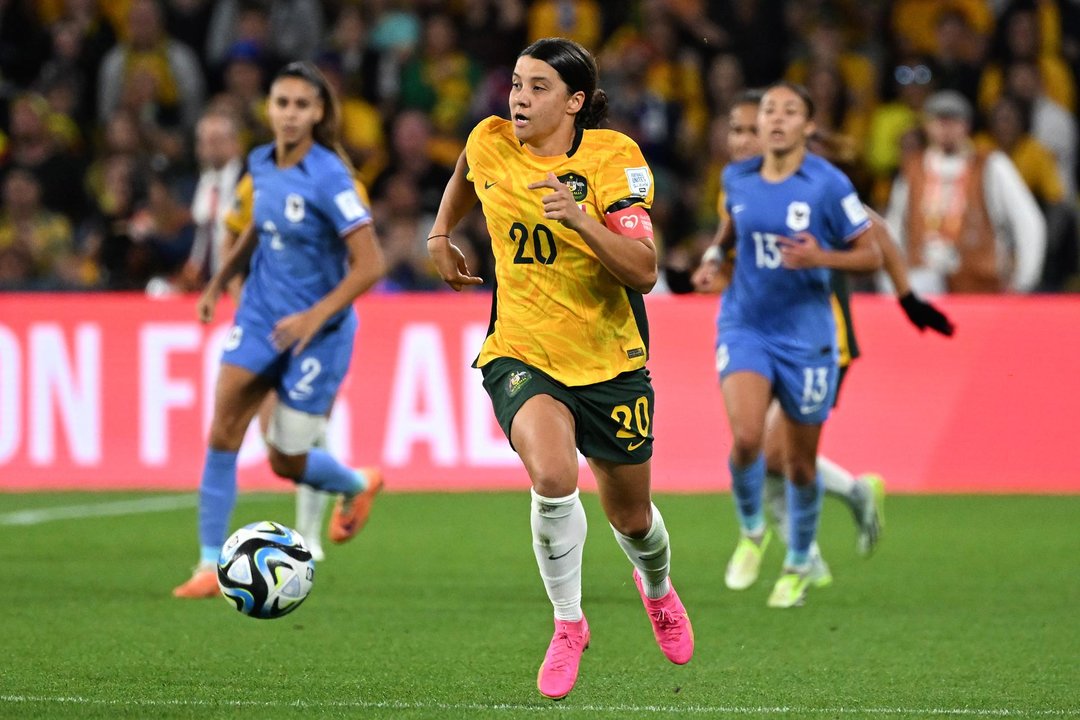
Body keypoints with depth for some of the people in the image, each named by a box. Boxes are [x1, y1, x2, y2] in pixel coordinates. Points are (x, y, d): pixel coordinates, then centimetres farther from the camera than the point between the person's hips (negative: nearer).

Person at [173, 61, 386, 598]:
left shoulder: (328, 179, -20)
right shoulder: (261, 164, 1)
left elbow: (369, 263, -22)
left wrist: (316, 316, -29)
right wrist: (220, 280, 14)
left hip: (317, 332, -5)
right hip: (259, 316, 5)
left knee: (286, 461, 3)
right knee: (222, 433, -12)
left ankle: (356, 485, 37)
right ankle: (211, 564, -7)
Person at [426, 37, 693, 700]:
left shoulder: (613, 157, -15)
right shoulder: (489, 144, -4)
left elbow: (644, 273, -23)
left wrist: (581, 220, -36)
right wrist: (441, 235, 19)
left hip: (609, 360, -1)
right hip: (520, 353, 1)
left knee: (629, 513, 14)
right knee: (554, 477, -29)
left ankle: (657, 589, 52)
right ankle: (569, 623, -7)